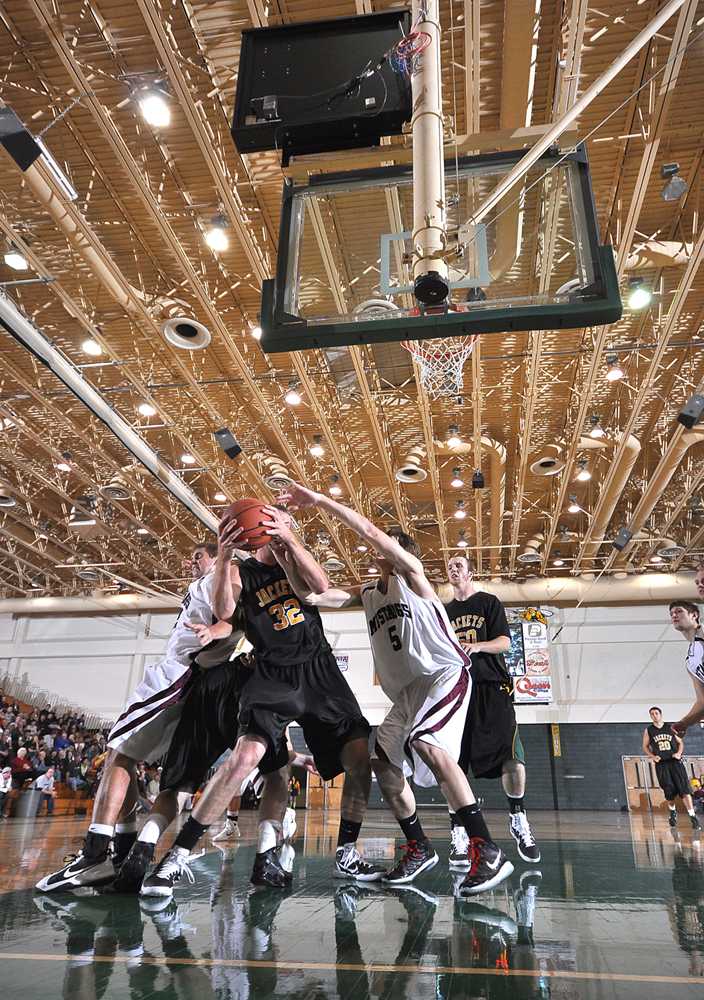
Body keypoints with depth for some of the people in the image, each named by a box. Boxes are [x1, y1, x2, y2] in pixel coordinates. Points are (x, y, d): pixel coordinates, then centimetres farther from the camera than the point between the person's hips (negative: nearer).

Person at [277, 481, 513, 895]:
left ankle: (488, 852, -26)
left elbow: (371, 531, -16)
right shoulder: (367, 594, 18)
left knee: (426, 743, -29)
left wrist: (319, 500, -16)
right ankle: (420, 848, 22)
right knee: (383, 761, 6)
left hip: (445, 673, -9)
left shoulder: (411, 572, 0)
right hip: (408, 689, 9)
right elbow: (311, 595, 8)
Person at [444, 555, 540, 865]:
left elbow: (504, 642, 0)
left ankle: (517, 818, 10)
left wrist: (477, 646, -17)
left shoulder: (488, 602, 10)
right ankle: (458, 834, 4)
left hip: (491, 687, -3)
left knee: (511, 757, -15)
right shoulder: (444, 611, 21)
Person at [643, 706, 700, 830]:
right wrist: (653, 756, -6)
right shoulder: (648, 730, 7)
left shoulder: (671, 728, 7)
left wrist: (679, 753, -5)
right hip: (661, 764, 0)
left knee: (685, 789, -12)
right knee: (669, 792, 3)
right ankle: (673, 812, 29)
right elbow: (645, 747, 11)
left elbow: (680, 742, 13)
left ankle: (692, 817, -11)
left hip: (675, 762, 0)